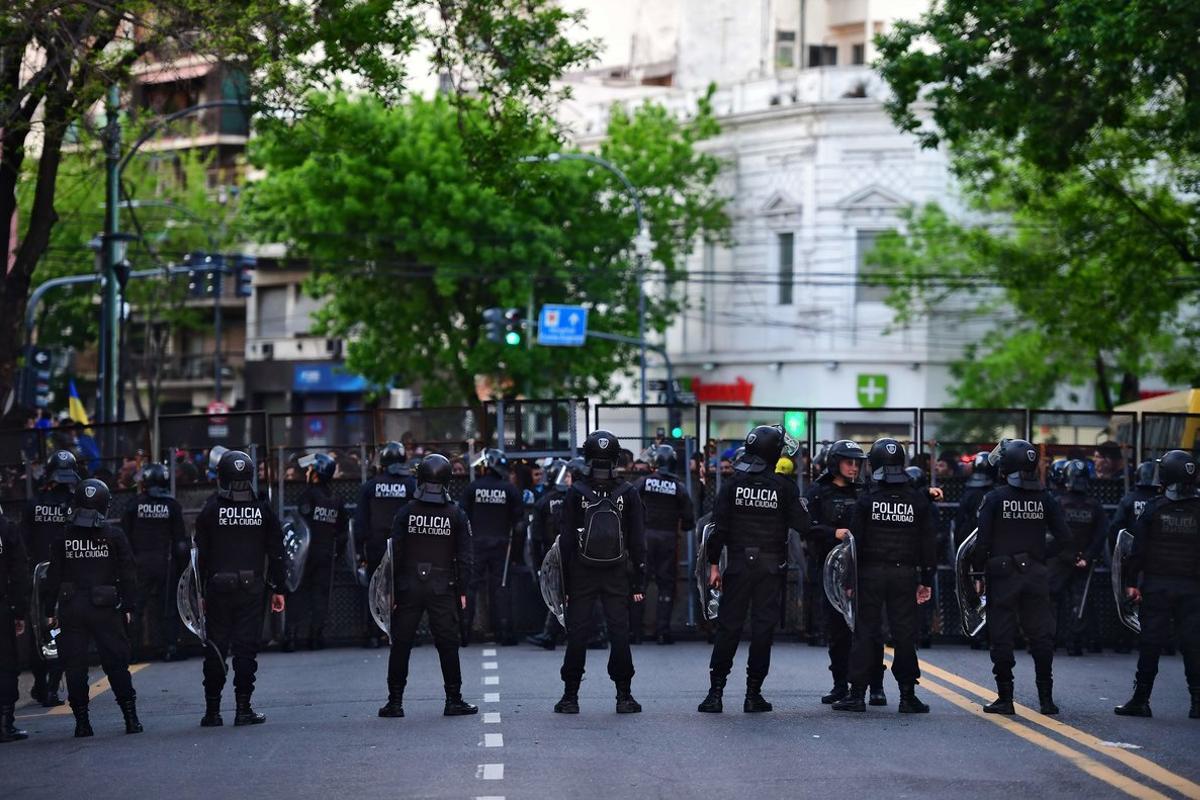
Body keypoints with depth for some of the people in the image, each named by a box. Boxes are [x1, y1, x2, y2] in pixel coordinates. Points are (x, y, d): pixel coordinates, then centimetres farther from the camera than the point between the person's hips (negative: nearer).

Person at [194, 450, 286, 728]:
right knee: (246, 647, 3)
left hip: (218, 588, -1)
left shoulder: (210, 510, -3)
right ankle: (244, 709, 1)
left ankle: (212, 711, 6)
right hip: (251, 589, 1)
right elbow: (276, 553, 5)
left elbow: (201, 555, -2)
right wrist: (278, 588, 11)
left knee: (215, 649, 5)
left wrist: (200, 592, 3)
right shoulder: (263, 510, 2)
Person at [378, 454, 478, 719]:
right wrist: (462, 591, 5)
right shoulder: (456, 515, -1)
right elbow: (464, 557, -1)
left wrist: (392, 590, 3)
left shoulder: (406, 513, -1)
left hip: (408, 587, 0)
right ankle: (453, 700, 7)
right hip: (443, 588, 0)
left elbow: (395, 554, -1)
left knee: (401, 644, 6)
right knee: (447, 643, 5)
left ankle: (395, 701, 6)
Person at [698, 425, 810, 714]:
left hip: (738, 564, 1)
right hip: (771, 567, -1)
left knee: (728, 627, 5)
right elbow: (803, 527, -7)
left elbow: (719, 526, -3)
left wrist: (714, 564, 2)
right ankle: (753, 694, 5)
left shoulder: (732, 483, -2)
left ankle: (715, 693, 2)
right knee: (763, 627, 4)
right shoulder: (785, 486, -6)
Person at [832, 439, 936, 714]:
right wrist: (927, 581, 11)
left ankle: (857, 694, 3)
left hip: (871, 574, -1)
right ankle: (907, 696, 4)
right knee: (905, 634, 4)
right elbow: (929, 543, 5)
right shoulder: (919, 500, 2)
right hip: (905, 574, 1)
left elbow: (855, 542, -3)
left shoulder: (867, 501, -4)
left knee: (866, 632, 3)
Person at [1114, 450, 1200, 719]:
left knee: (1151, 643, 2)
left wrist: (1131, 582, -1)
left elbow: (1138, 549, -5)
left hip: (1156, 585, -1)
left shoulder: (1154, 509, -4)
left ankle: (1140, 700, 4)